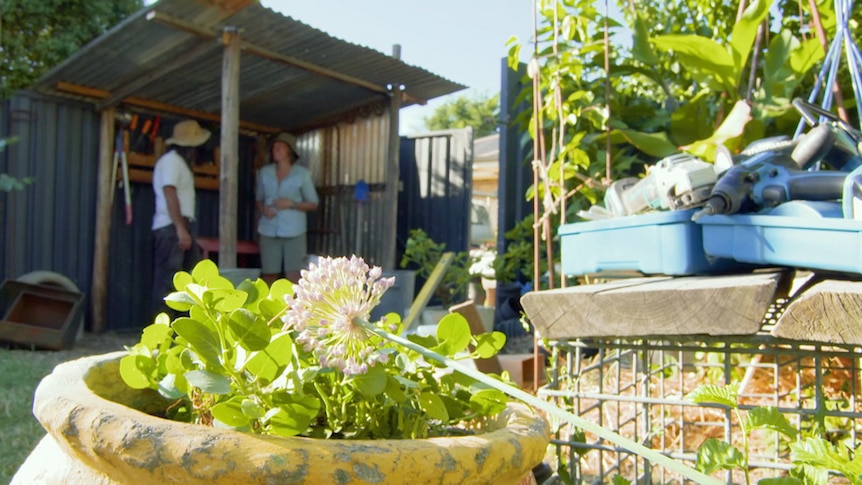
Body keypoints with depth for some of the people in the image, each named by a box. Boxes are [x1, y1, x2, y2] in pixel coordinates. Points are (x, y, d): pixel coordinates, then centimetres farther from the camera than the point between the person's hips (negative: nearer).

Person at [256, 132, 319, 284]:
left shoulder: (302, 174, 1)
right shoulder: (264, 172, 9)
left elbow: (313, 204, 4)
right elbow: (259, 199, 19)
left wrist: (292, 204, -13)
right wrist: (263, 209, -4)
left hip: (294, 232, -3)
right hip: (269, 231, 3)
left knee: (294, 276, -8)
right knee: (268, 274, 6)